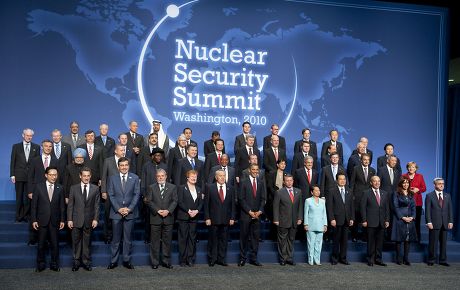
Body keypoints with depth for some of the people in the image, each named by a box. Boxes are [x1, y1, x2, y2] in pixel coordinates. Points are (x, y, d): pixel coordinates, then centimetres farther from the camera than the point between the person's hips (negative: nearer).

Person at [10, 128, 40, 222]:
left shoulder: (36, 147, 7)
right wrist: (12, 175, -3)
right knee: (19, 197, 6)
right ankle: (18, 216, 14)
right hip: (19, 176, 0)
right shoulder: (16, 146, 6)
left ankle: (26, 216, 9)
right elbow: (12, 162, 4)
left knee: (28, 197, 0)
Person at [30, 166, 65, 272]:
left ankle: (54, 264, 19)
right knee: (41, 244, 7)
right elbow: (34, 205, -1)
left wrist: (62, 220, 2)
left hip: (55, 221, 1)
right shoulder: (39, 187, -2)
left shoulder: (59, 188, 3)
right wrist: (34, 220, -5)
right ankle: (40, 264, 21)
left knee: (55, 243, 6)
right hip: (42, 220, -1)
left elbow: (62, 206, 4)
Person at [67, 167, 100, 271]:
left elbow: (96, 205, 3)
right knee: (76, 242, 6)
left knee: (87, 242, 7)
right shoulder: (74, 188, 3)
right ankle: (76, 262, 18)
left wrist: (96, 219, -5)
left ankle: (86, 262, 17)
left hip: (89, 220, 0)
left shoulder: (95, 189, 4)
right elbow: (70, 205, 2)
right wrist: (69, 219, -3)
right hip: (76, 220, 0)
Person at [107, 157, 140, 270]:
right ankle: (113, 261, 12)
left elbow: (137, 194, 0)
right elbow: (111, 195, 0)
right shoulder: (112, 178, 4)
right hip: (116, 213, 0)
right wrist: (118, 209, -10)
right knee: (116, 239, 4)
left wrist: (129, 208, -10)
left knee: (128, 238, 7)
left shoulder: (135, 178, 4)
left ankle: (127, 261, 15)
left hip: (130, 212, 1)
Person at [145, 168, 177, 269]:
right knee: (155, 241, 3)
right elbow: (148, 201, -1)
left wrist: (168, 211, -12)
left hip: (168, 218, 1)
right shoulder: (151, 188, 6)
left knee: (167, 241, 6)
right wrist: (158, 210, -13)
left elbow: (174, 201, 3)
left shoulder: (172, 187, 9)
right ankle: (154, 262, 11)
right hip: (155, 218, -1)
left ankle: (166, 261, 14)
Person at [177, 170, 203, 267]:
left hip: (194, 218, 4)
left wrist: (196, 211, -8)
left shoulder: (198, 190, 15)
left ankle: (191, 259, 11)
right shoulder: (181, 188, 1)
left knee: (192, 239, 5)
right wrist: (188, 211, -15)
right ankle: (183, 260, 5)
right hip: (183, 217, -4)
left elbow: (201, 203, 11)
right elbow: (180, 202, -7)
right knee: (183, 239, -1)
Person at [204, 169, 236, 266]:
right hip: (213, 219, -2)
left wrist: (232, 218, 2)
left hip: (226, 220, 2)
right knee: (213, 240, 4)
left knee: (223, 240, 7)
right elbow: (206, 204, -1)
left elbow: (233, 204, 8)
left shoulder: (231, 189, 8)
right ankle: (212, 260, 15)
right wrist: (207, 218, -7)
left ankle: (221, 259, 16)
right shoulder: (210, 188, 1)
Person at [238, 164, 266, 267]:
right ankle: (242, 258, 10)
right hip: (245, 215, -3)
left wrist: (259, 211, -5)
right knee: (244, 236, 2)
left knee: (255, 237, 5)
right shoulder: (244, 183, -1)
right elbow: (241, 199, -6)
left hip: (257, 214, 3)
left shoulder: (261, 183, 10)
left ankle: (253, 258, 13)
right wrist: (249, 211, -11)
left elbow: (263, 198, 8)